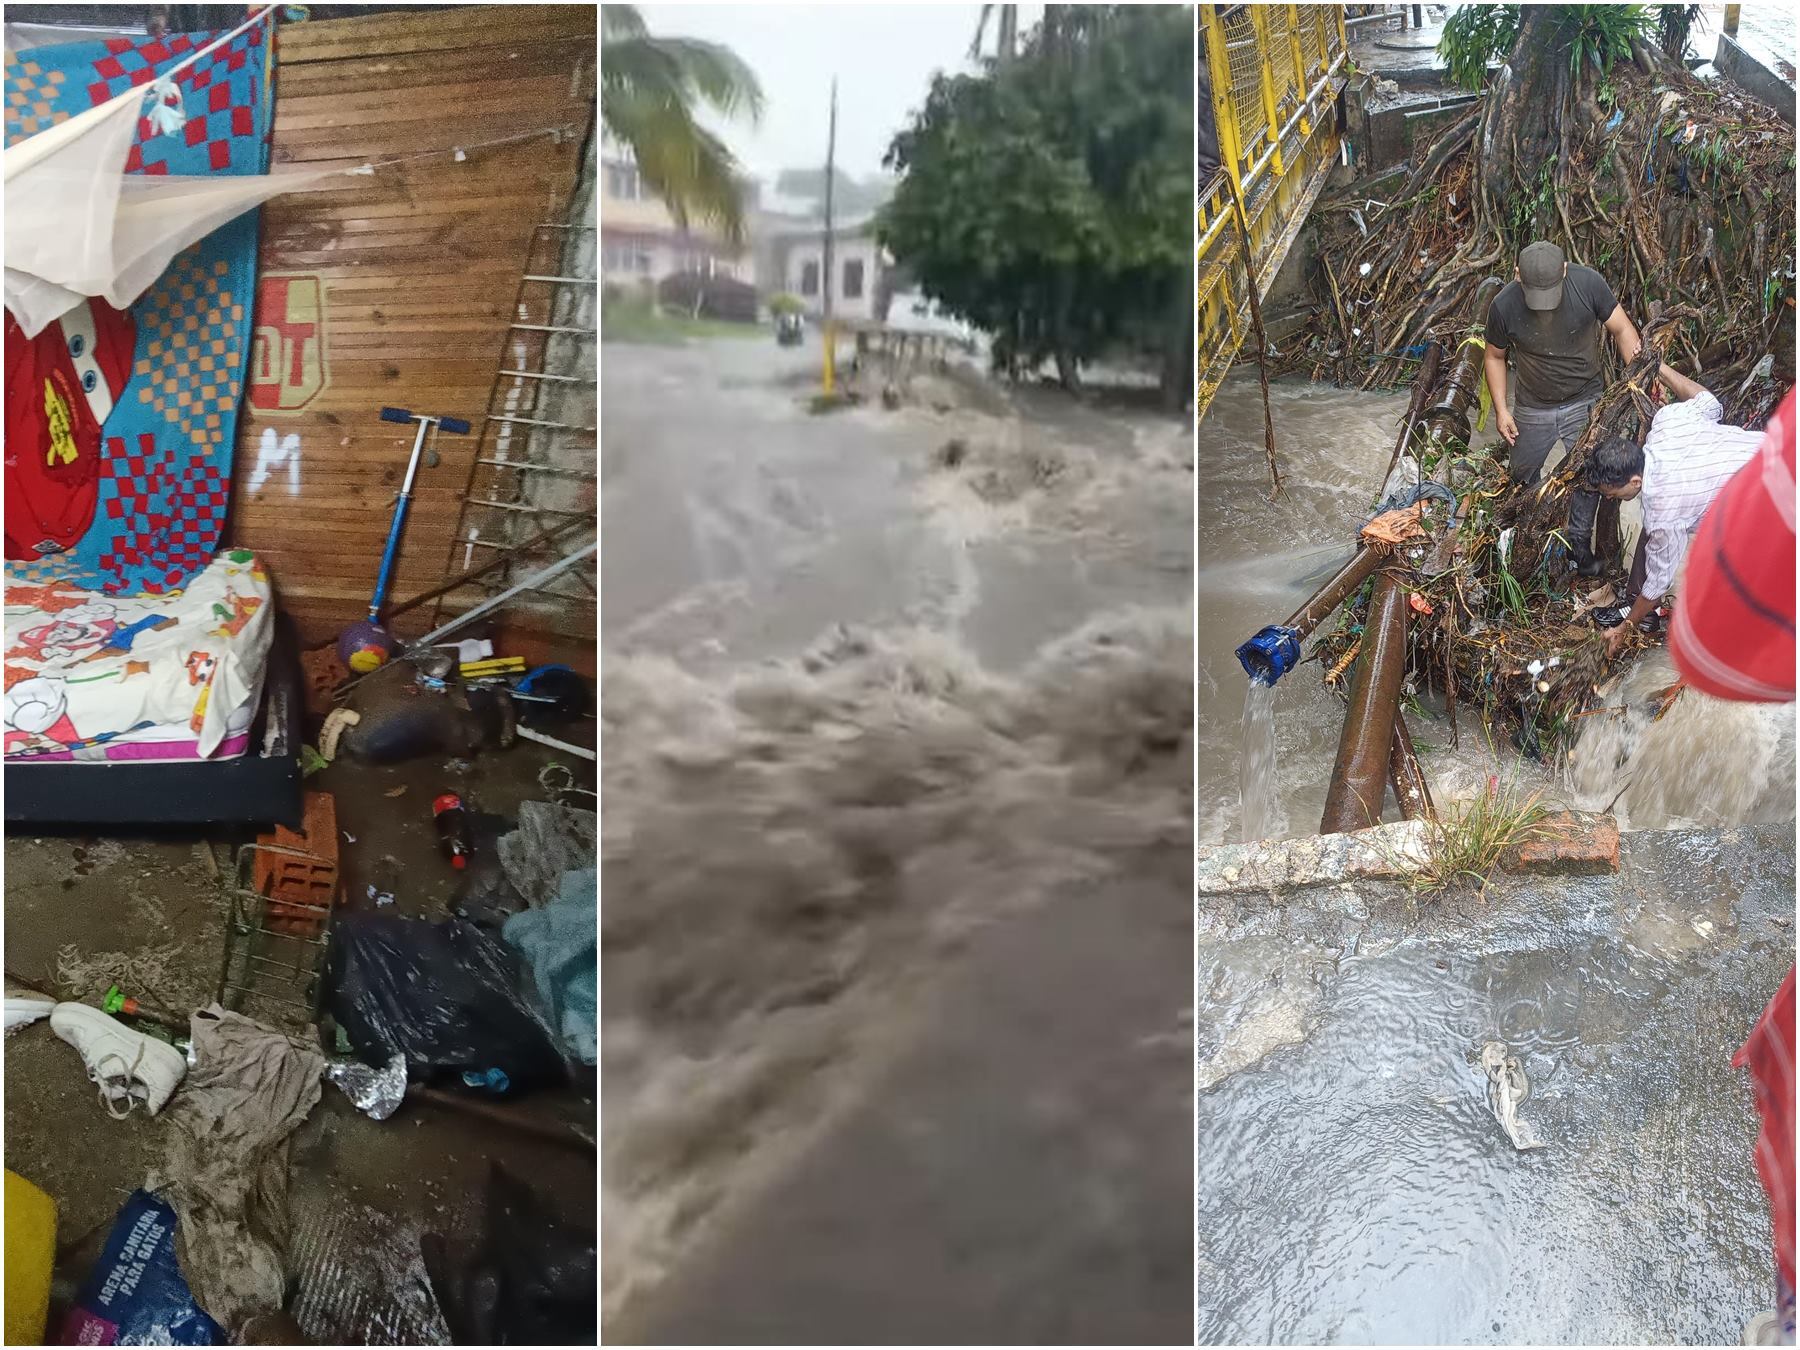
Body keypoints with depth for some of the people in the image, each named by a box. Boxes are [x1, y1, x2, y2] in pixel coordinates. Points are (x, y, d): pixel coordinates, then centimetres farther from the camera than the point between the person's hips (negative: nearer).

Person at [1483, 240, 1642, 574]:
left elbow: (1622, 328, -12)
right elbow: (1495, 357, -4)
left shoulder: (1588, 283, -22)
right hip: (1533, 409, 0)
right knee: (1523, 473, 18)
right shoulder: (1504, 306, -22)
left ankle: (1580, 544, 26)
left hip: (1585, 401, 0)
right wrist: (1501, 410, -7)